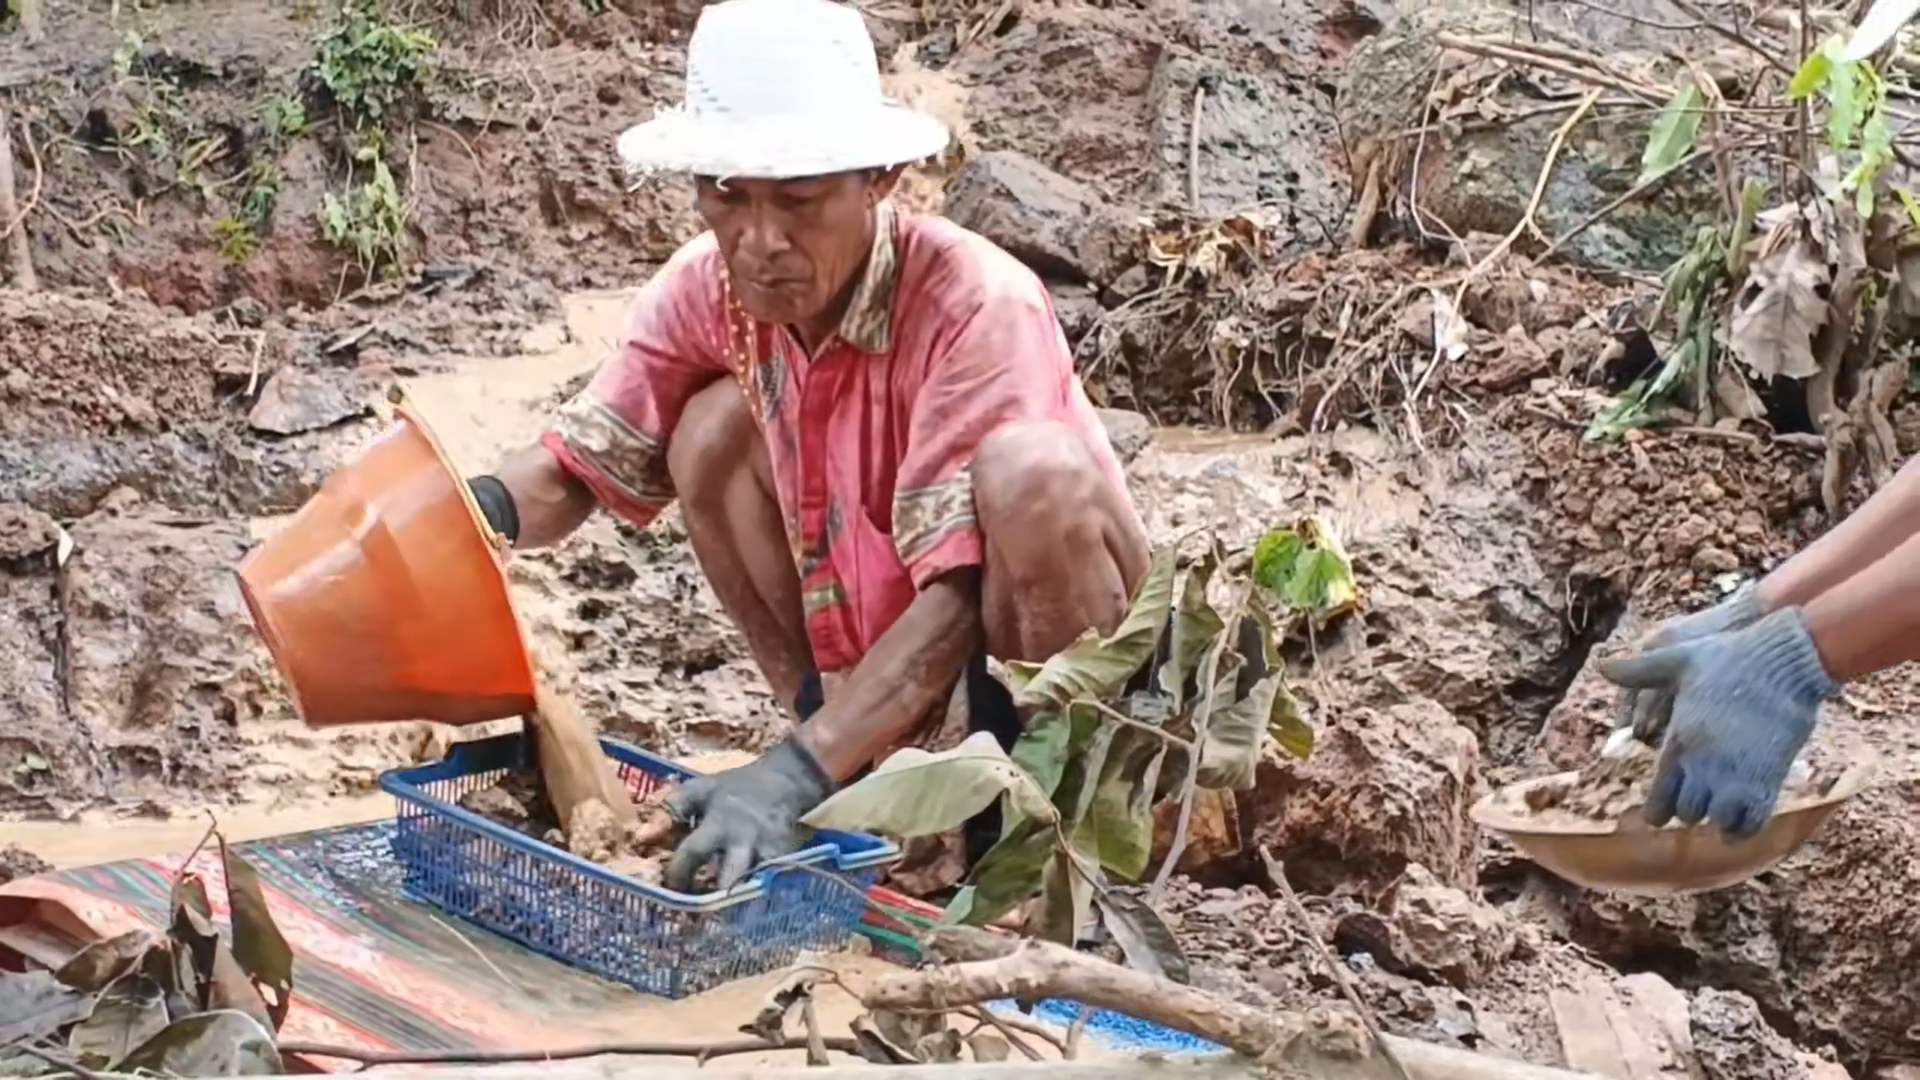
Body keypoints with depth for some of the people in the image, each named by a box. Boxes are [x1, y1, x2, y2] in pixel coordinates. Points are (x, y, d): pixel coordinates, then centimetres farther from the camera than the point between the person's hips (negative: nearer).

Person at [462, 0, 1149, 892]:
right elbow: (579, 462, -5)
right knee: (716, 428, -13)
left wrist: (797, 769, -45)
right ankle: (864, 758, 0)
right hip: (878, 644, 6)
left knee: (1031, 470, -35)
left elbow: (961, 595, -34)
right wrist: (479, 511, -29)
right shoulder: (706, 290, -12)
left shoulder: (976, 307, -30)